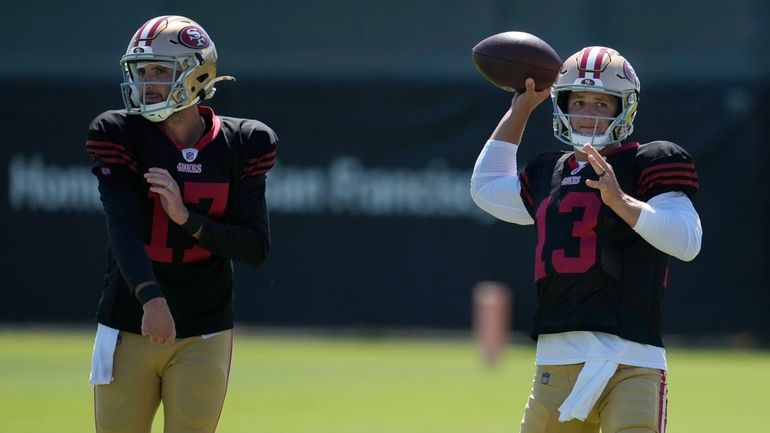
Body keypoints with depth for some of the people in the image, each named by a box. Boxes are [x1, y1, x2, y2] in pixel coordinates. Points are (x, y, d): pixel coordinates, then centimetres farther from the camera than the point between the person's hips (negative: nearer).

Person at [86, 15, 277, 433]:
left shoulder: (239, 146, -1)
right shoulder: (121, 136, -5)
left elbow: (257, 248, -6)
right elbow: (123, 227, -19)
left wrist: (186, 217, -21)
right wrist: (151, 298, -37)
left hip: (203, 337, 0)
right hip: (128, 331, 0)